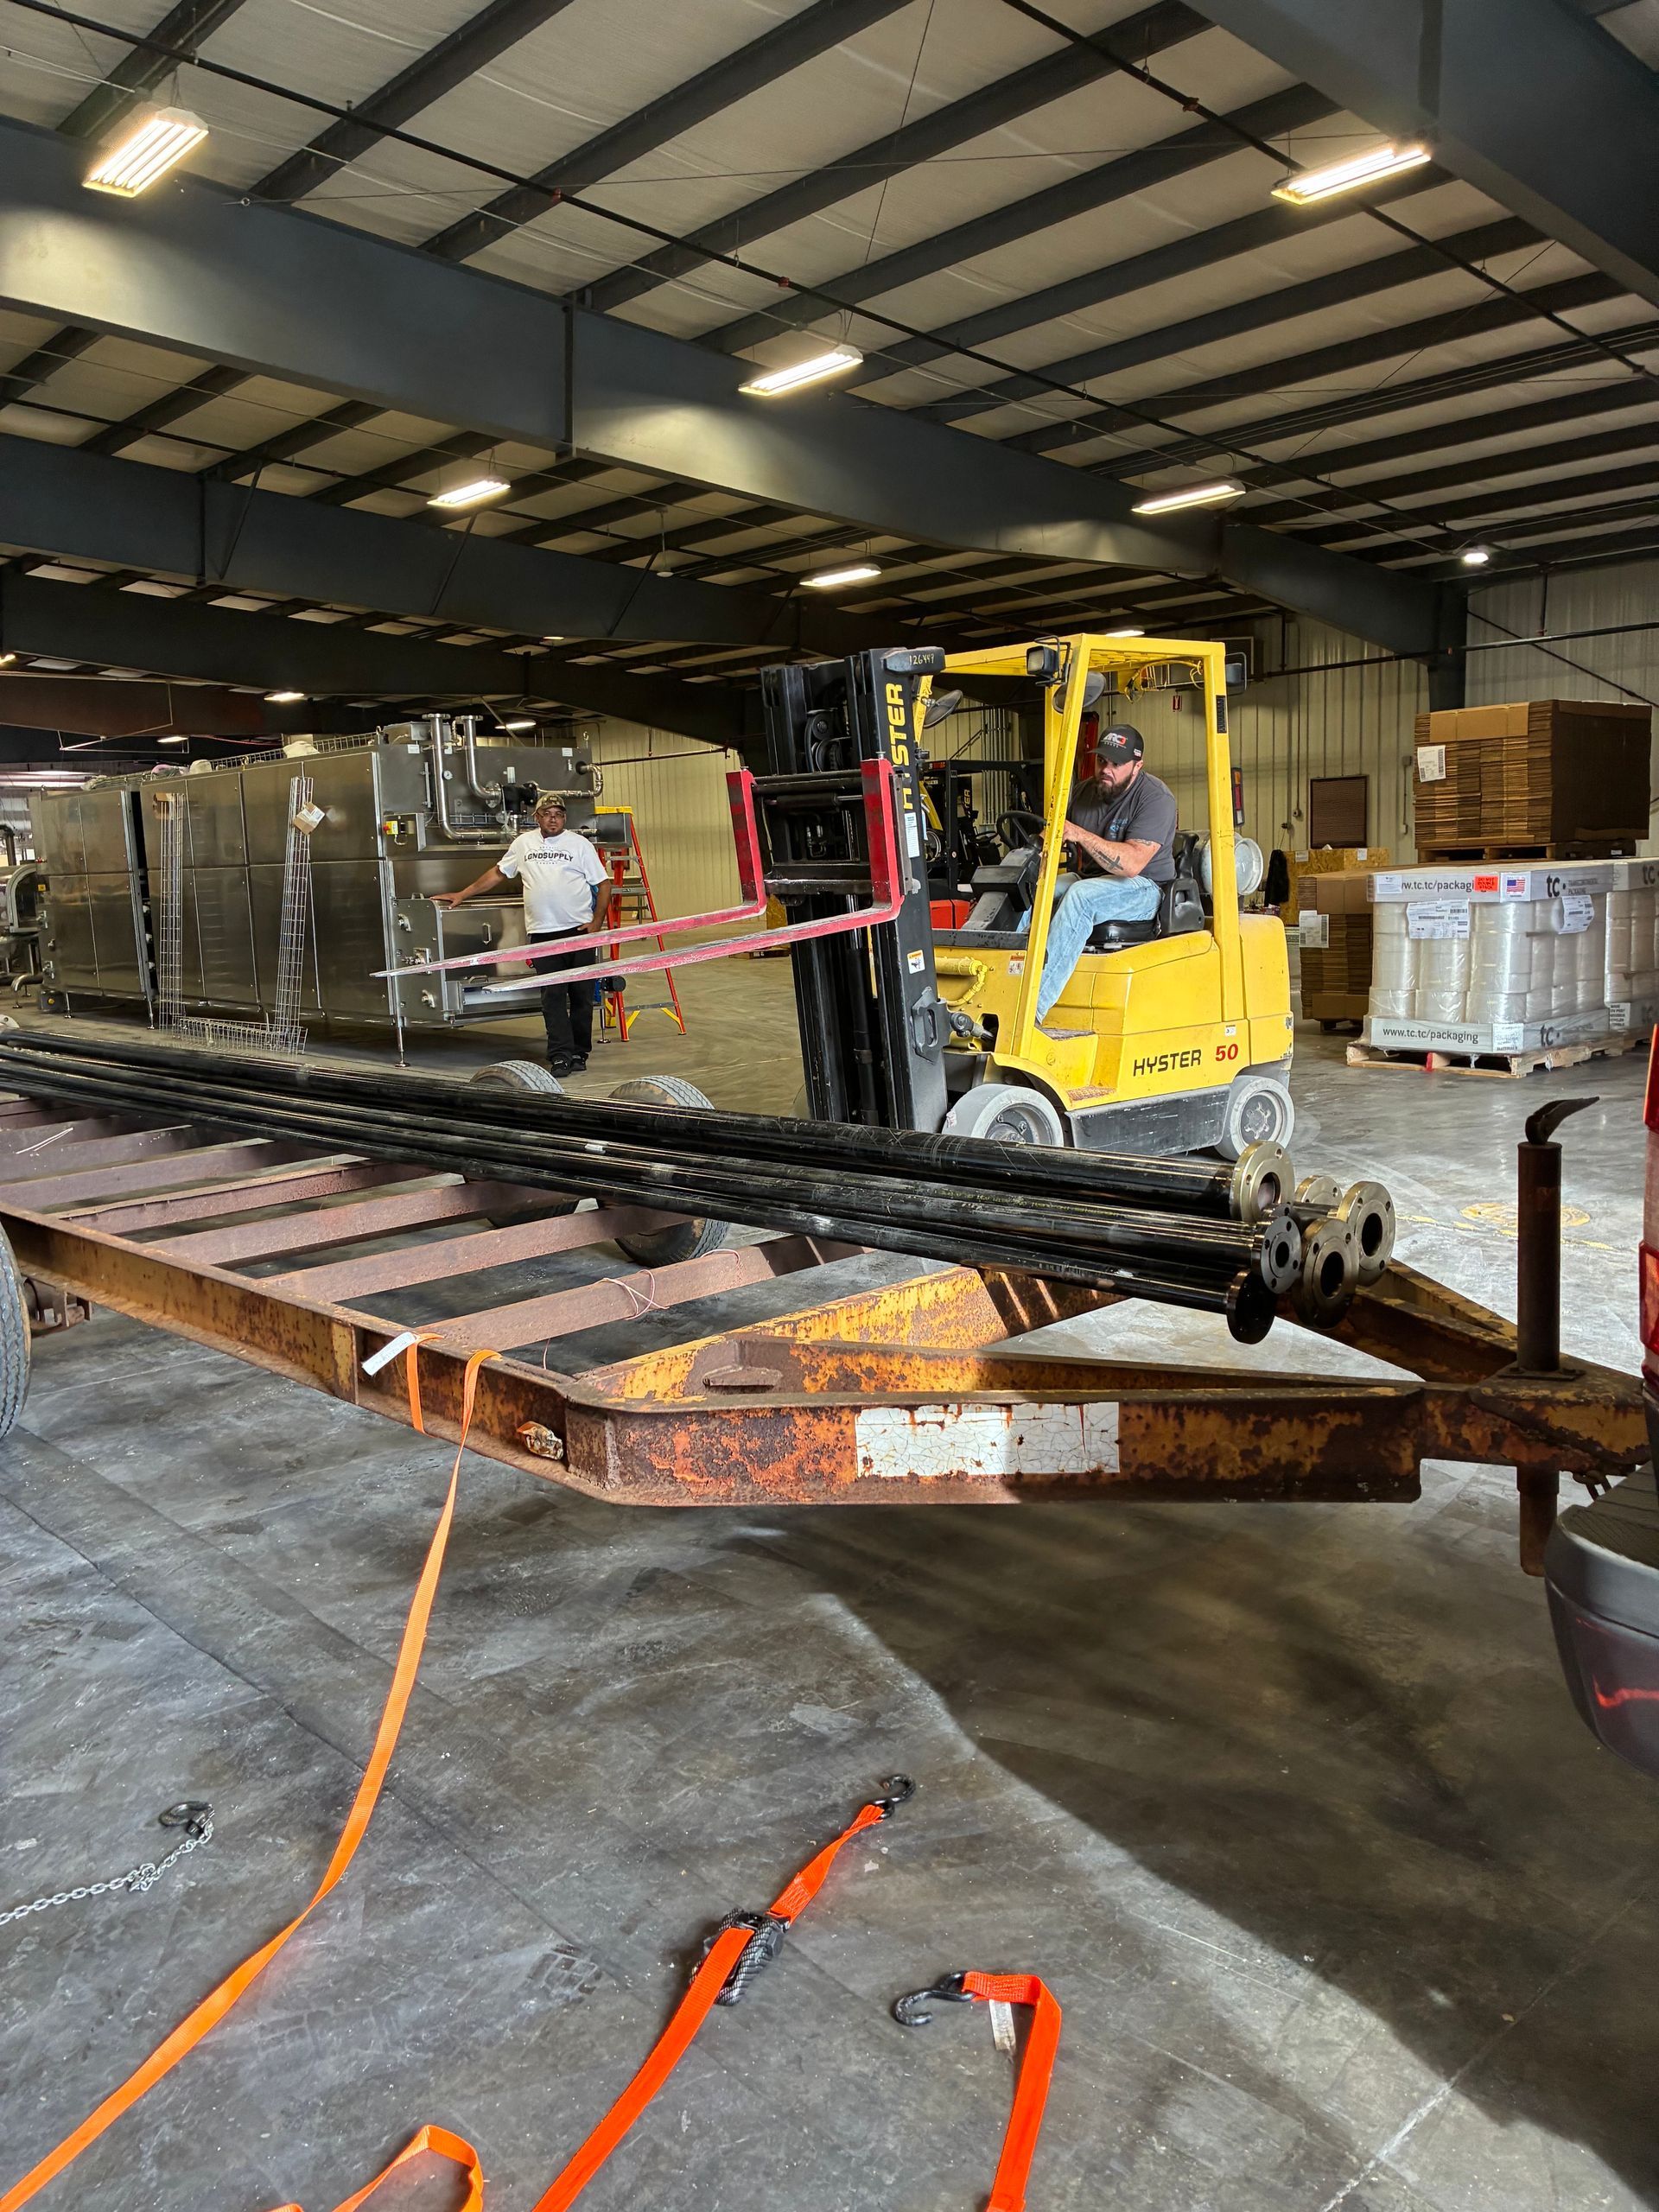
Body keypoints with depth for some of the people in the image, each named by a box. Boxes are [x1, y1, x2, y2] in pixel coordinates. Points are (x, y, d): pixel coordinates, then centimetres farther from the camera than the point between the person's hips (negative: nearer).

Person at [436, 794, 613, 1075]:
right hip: (543, 933, 2)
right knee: (553, 997, -4)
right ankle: (560, 1055, -6)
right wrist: (462, 895, 21)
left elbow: (603, 883, 4)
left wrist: (597, 923, -6)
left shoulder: (579, 844, 5)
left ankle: (579, 1053, 12)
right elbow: (497, 873, 23)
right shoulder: (523, 843, 13)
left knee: (581, 996, 3)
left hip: (579, 930, -1)